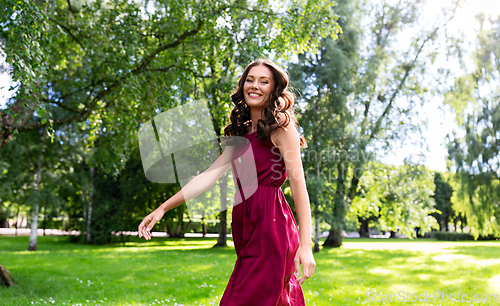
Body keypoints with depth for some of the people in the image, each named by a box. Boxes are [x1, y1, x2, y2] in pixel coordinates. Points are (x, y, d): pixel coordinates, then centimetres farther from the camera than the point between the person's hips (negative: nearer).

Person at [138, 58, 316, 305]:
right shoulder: (242, 132, 18)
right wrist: (163, 208, 8)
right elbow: (209, 175, 13)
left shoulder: (281, 127, -3)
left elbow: (299, 187, -10)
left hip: (271, 227, -7)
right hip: (248, 230, 7)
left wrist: (305, 245, -18)